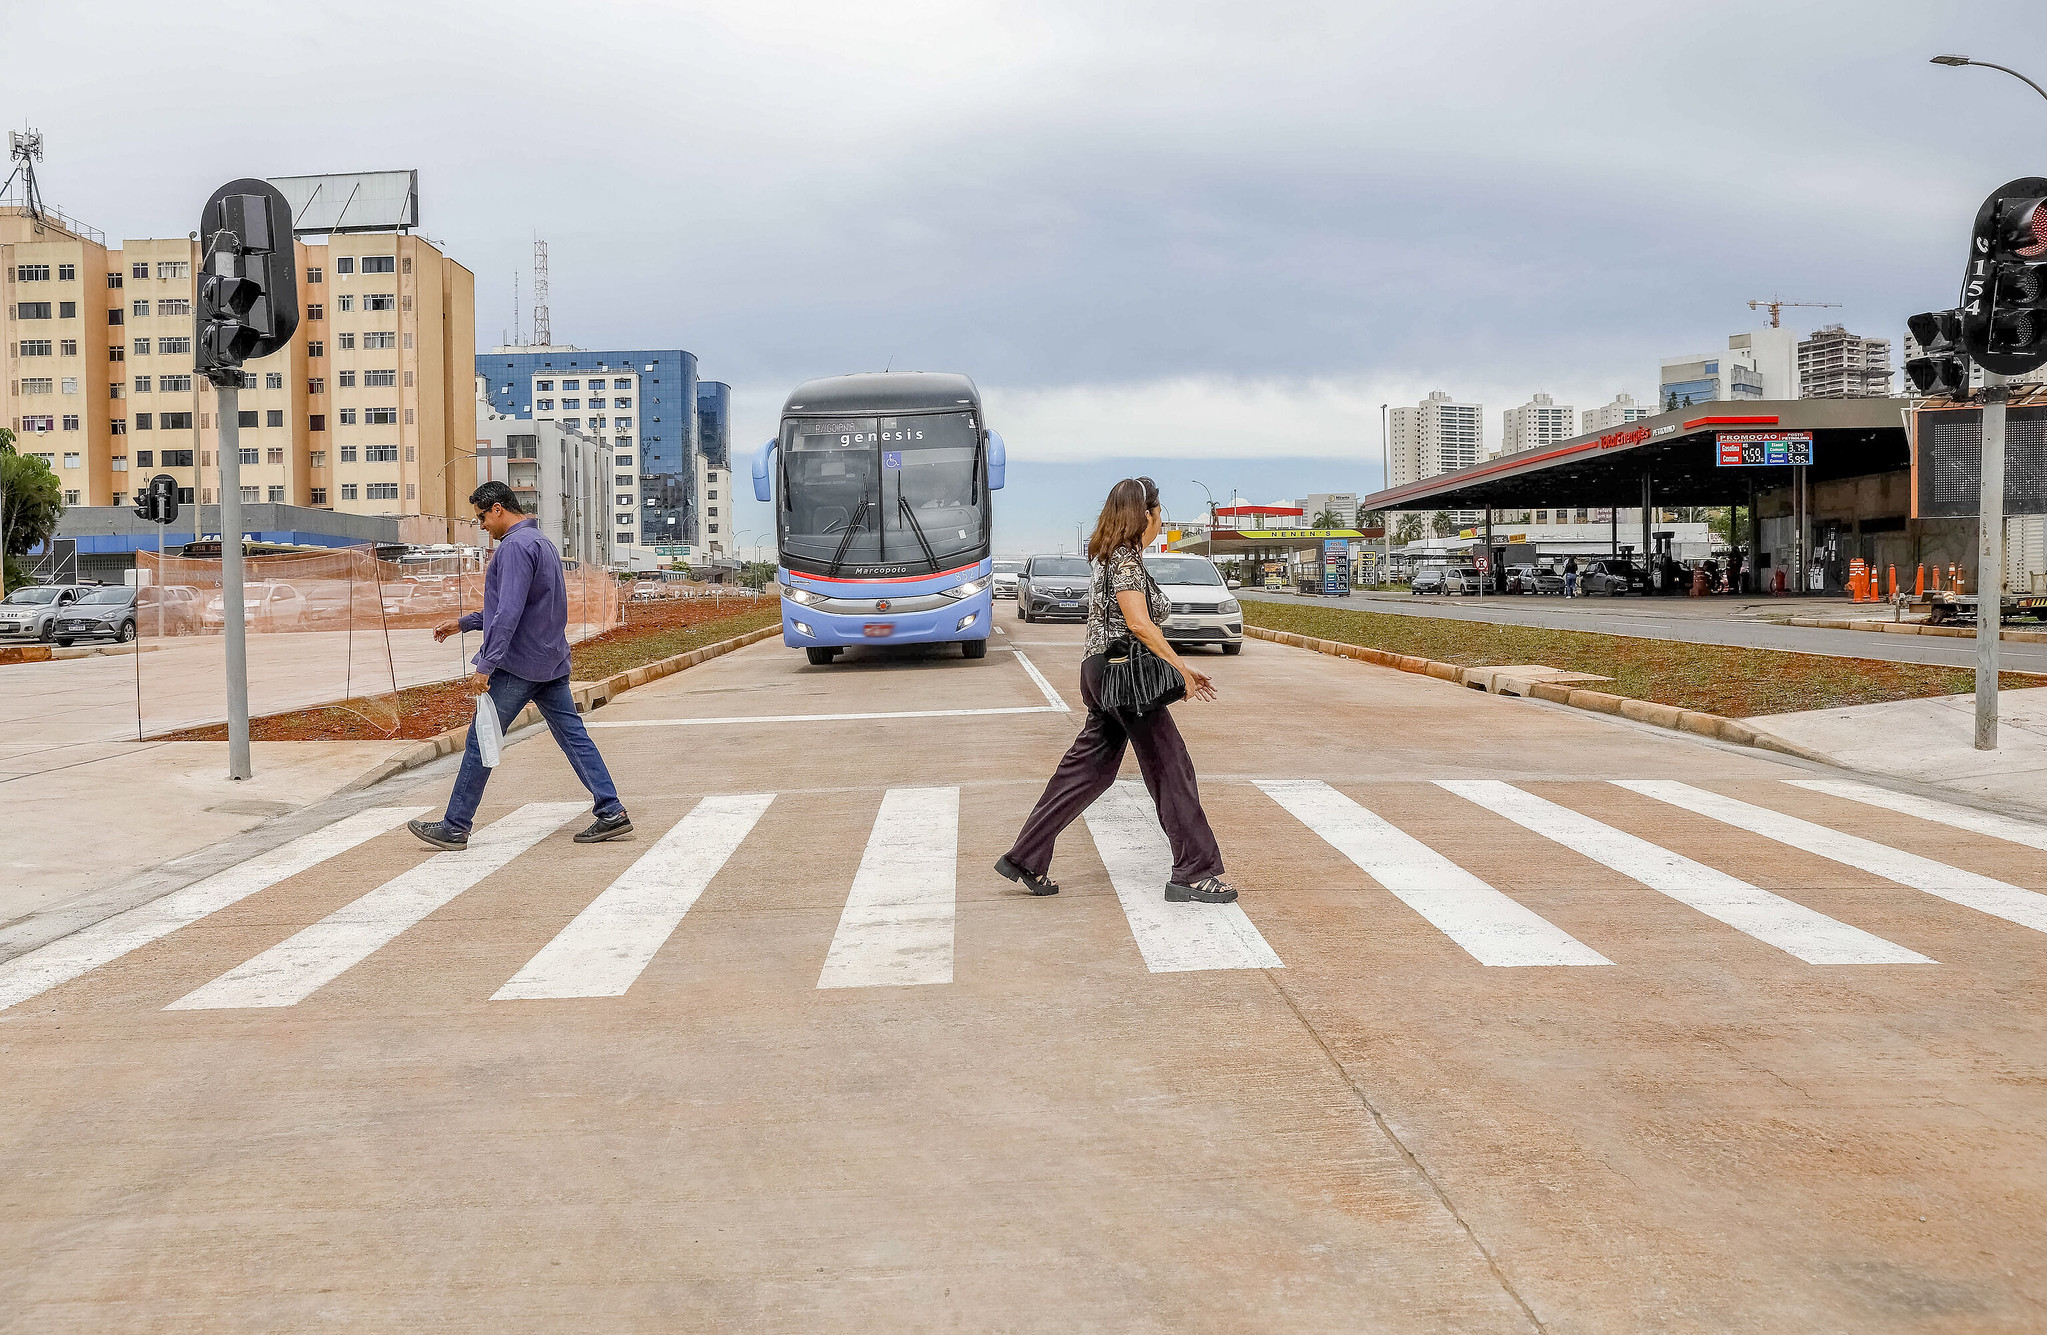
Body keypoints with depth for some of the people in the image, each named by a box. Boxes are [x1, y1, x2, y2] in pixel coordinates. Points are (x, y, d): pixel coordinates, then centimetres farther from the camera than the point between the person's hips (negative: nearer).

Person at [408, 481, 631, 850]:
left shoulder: (516, 546, -15)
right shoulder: (540, 541, 18)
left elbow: (509, 614, -23)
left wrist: (486, 665, -24)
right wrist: (463, 624, 26)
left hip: (518, 665, -9)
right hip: (551, 663, 10)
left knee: (480, 741, 0)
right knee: (573, 735, 7)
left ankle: (455, 828, 7)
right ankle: (612, 813, 2)